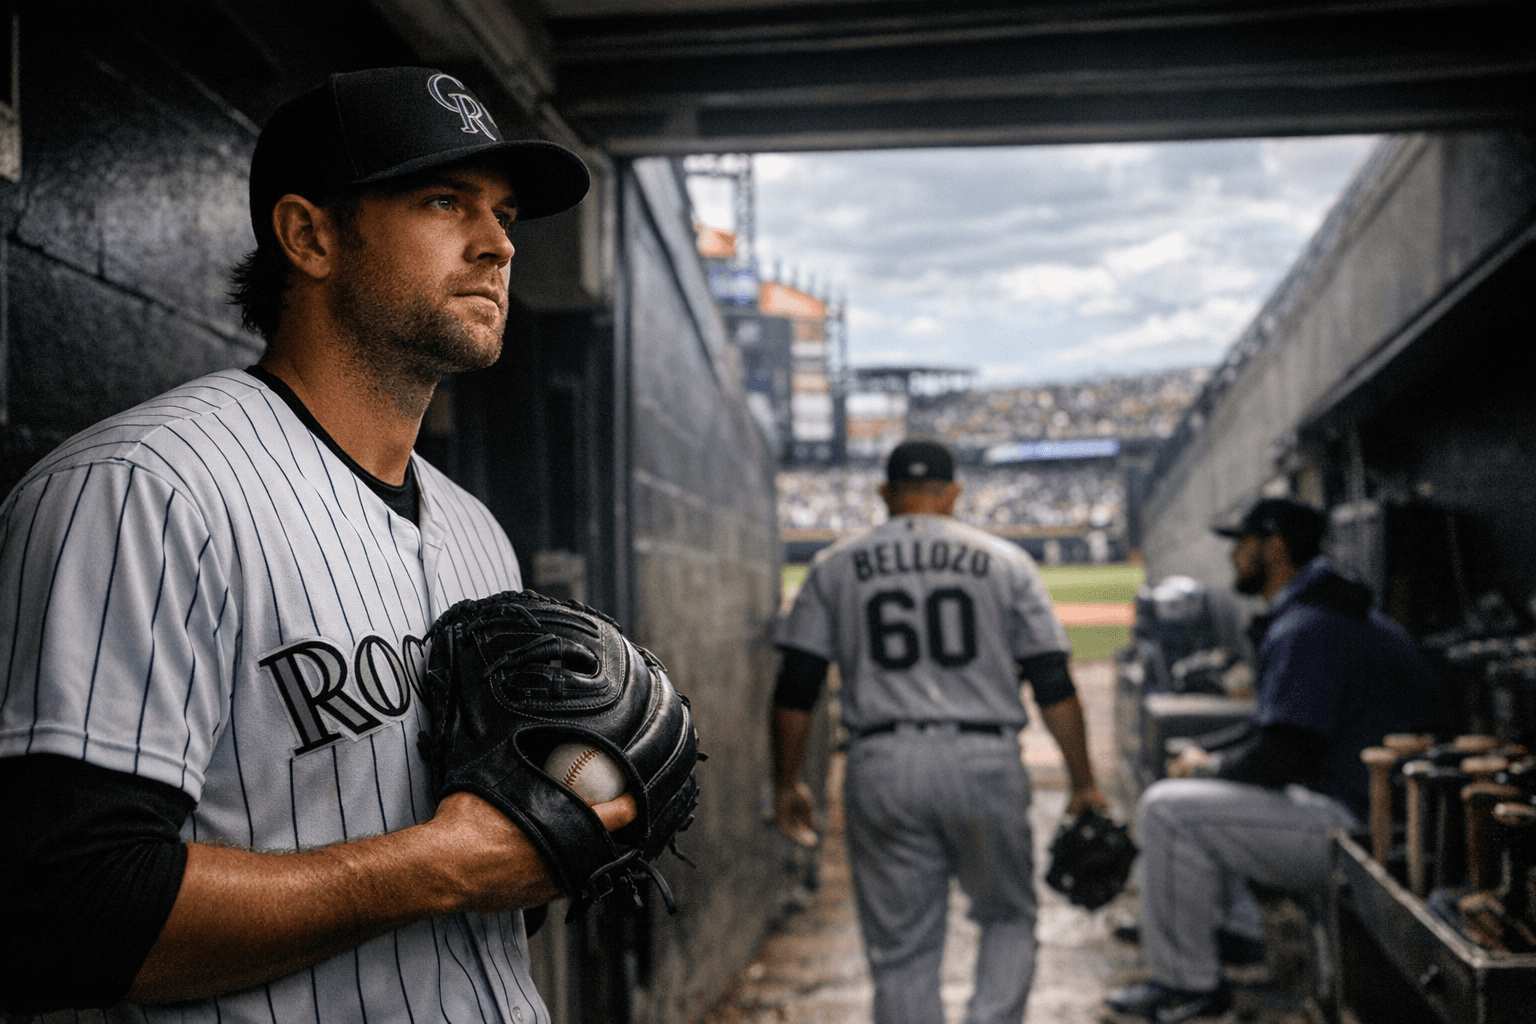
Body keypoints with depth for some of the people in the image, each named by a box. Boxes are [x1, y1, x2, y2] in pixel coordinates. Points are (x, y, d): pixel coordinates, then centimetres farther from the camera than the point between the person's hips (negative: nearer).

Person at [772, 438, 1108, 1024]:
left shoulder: (835, 566, 10)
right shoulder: (1004, 561, 8)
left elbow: (795, 689, 5)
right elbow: (1053, 684, 3)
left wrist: (788, 784, 13)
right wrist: (1083, 784, 8)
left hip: (881, 770, 1)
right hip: (984, 764, 0)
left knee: (901, 951, 9)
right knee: (1009, 918, 20)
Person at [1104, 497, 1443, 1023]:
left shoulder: (1303, 630, -19)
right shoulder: (1324, 611, 16)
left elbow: (1278, 759, -24)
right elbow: (1277, 727, 25)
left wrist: (1204, 768, -5)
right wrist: (1206, 755, 11)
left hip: (1355, 828, -11)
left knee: (1167, 808, -16)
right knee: (1198, 788, 23)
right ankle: (1235, 931, 19)